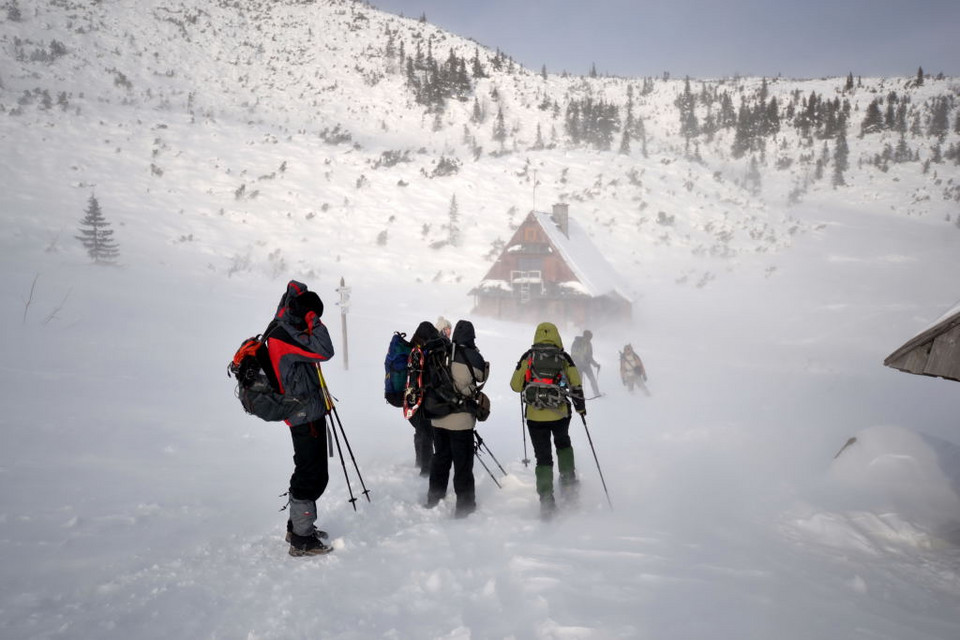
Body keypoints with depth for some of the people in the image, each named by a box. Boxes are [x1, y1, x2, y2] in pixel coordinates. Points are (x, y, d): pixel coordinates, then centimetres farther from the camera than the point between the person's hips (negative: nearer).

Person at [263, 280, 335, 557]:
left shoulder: (285, 328, 11)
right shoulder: (284, 335, -18)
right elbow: (325, 351, -27)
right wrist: (313, 321, -15)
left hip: (309, 413, 10)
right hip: (307, 416, -10)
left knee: (308, 472, 20)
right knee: (313, 475, -6)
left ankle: (297, 525, 32)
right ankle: (301, 539, 1)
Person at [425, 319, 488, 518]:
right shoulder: (472, 356, -13)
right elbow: (482, 376, 5)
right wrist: (486, 365, 22)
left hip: (438, 417, 5)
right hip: (461, 419, -5)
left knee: (440, 458, 20)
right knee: (463, 463, 4)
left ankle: (434, 500, 30)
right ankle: (464, 506, 10)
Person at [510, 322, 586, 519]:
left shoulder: (527, 357, 1)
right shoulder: (564, 357, 0)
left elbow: (515, 386, 1)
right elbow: (576, 385, -4)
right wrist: (580, 406, 10)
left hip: (535, 416, 0)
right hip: (560, 414, 0)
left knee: (543, 457, 8)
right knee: (563, 444, 29)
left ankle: (546, 500, 2)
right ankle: (568, 483, 21)